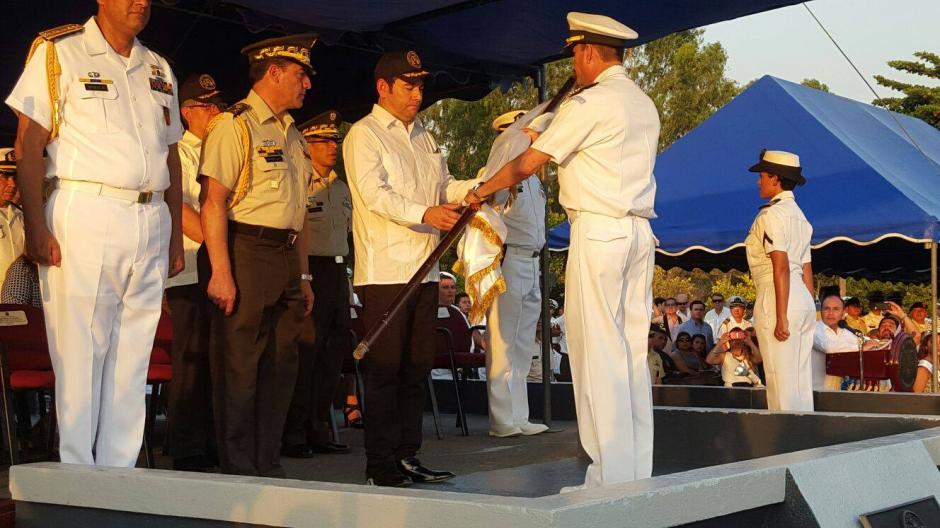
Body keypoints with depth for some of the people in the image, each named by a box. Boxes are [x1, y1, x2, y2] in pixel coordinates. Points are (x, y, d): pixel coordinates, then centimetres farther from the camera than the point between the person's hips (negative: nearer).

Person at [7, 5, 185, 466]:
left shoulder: (158, 69, 19)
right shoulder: (59, 51, 2)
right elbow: (29, 143, -5)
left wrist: (176, 235, 14)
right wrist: (35, 227, -14)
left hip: (151, 222, 5)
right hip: (85, 215, -5)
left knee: (132, 359, 6)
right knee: (79, 354, -5)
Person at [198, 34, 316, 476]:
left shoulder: (292, 136, 21)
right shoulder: (235, 125, -6)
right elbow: (213, 201, -14)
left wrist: (303, 275, 20)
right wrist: (220, 272, -21)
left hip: (286, 258, 9)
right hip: (244, 255, -8)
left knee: (280, 366, 11)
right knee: (238, 368, -3)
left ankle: (268, 468, 20)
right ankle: (238, 474, 4)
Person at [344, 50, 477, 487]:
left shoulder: (424, 137, 21)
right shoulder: (364, 134, -3)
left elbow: (445, 186, 23)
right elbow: (374, 193, -15)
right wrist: (425, 214, -26)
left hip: (424, 268, 8)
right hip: (384, 269, -8)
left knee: (416, 368, 10)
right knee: (384, 370, -5)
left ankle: (408, 457, 18)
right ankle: (380, 465, 1)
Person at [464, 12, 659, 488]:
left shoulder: (588, 104, -9)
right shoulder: (644, 105, 16)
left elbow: (526, 165, -6)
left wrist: (481, 190, 8)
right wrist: (547, 140, 28)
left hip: (598, 232, -8)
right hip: (638, 231, 8)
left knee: (598, 354, -5)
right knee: (633, 350, 9)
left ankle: (611, 474, -5)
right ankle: (638, 470, 12)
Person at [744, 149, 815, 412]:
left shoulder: (771, 215, -8)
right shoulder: (799, 216, 19)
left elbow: (781, 268, -17)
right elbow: (807, 271, 18)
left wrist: (781, 318, -20)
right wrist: (808, 315, 20)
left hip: (777, 297, -9)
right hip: (804, 299, 9)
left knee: (781, 380, -6)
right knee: (801, 380, 10)